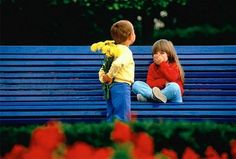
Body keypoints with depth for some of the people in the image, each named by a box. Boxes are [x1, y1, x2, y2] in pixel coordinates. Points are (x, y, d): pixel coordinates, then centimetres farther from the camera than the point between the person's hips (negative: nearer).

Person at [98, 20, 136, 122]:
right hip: (122, 86, -9)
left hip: (112, 87, 9)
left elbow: (102, 71, 16)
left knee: (111, 118, 14)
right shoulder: (126, 51, -12)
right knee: (122, 118, -6)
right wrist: (110, 76, -20)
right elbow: (117, 64, -33)